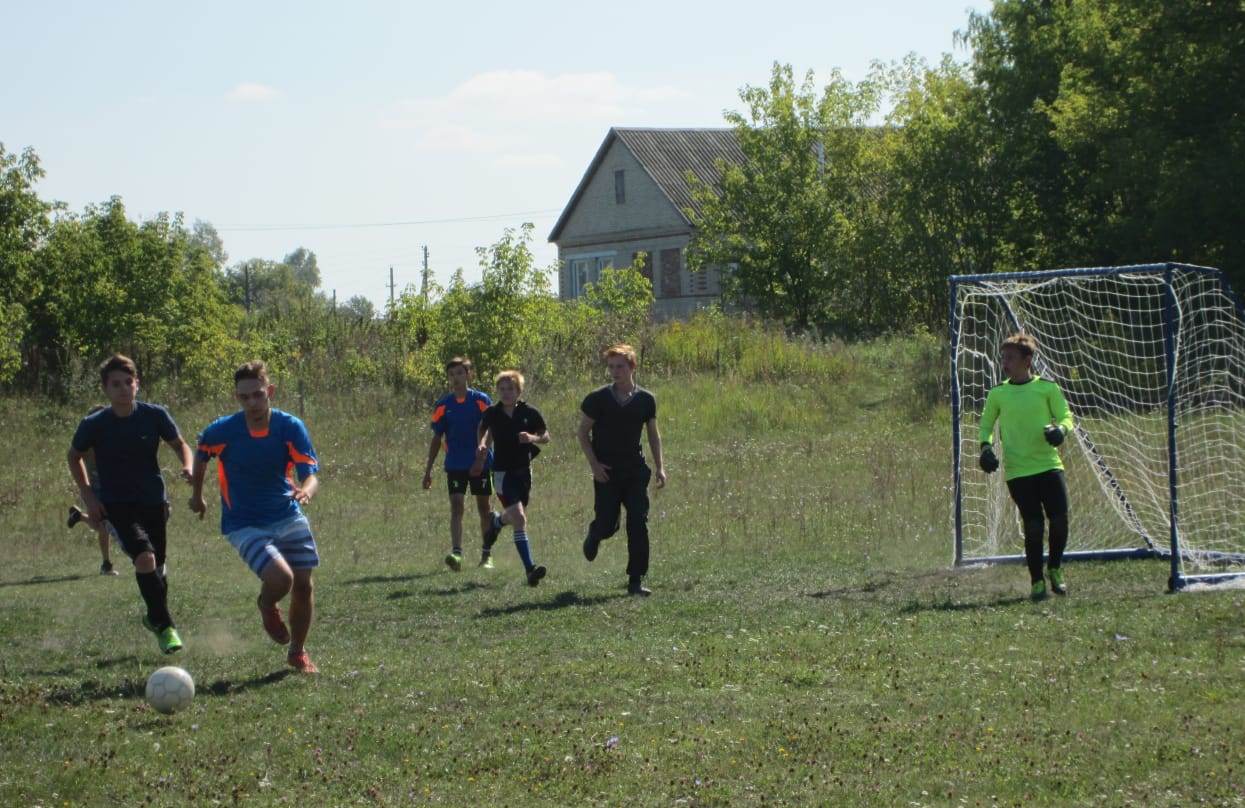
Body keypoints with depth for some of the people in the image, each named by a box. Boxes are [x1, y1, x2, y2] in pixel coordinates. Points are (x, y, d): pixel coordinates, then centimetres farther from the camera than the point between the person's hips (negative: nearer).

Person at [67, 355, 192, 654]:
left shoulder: (154, 416, -7)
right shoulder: (94, 425, -10)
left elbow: (179, 444, 7)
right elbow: (74, 456, 8)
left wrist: (187, 466, -14)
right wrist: (87, 495, -1)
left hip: (153, 503, 3)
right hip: (116, 505, -3)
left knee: (157, 568, 12)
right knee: (145, 557, -25)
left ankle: (154, 617, 41)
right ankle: (165, 627, -15)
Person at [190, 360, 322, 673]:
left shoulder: (291, 428, -14)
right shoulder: (221, 431, -15)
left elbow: (311, 476, -20)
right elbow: (201, 456, 8)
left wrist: (306, 490, -44)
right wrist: (197, 495, 20)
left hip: (287, 517, 3)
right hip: (244, 524, -3)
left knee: (303, 585, 1)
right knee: (280, 578, -23)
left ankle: (298, 653, 27)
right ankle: (267, 605, 15)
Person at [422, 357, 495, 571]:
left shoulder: (482, 401, -2)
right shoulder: (443, 405, 4)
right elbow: (437, 439, 10)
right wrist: (428, 471, 7)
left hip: (481, 464, -1)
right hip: (455, 465, 1)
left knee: (485, 509, 8)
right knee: (457, 507, -12)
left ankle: (487, 556, 18)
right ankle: (456, 553, -22)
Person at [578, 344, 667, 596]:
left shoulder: (645, 400, 3)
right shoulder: (597, 399, -3)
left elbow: (653, 434, 14)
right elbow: (583, 432, 3)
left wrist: (659, 467, 5)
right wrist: (594, 464, -8)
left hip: (636, 471, 2)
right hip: (607, 472, -2)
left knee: (638, 524, -8)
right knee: (607, 524, -2)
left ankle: (636, 580, -1)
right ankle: (594, 537, 37)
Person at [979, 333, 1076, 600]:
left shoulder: (1047, 388, 3)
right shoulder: (997, 394, 7)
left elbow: (1066, 416, 7)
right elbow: (986, 425, 17)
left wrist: (1060, 429, -15)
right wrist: (986, 445, -2)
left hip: (1049, 465, 0)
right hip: (1017, 471, 0)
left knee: (1059, 518, -8)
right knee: (1033, 526, -5)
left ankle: (1056, 570, 17)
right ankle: (1037, 581, 8)